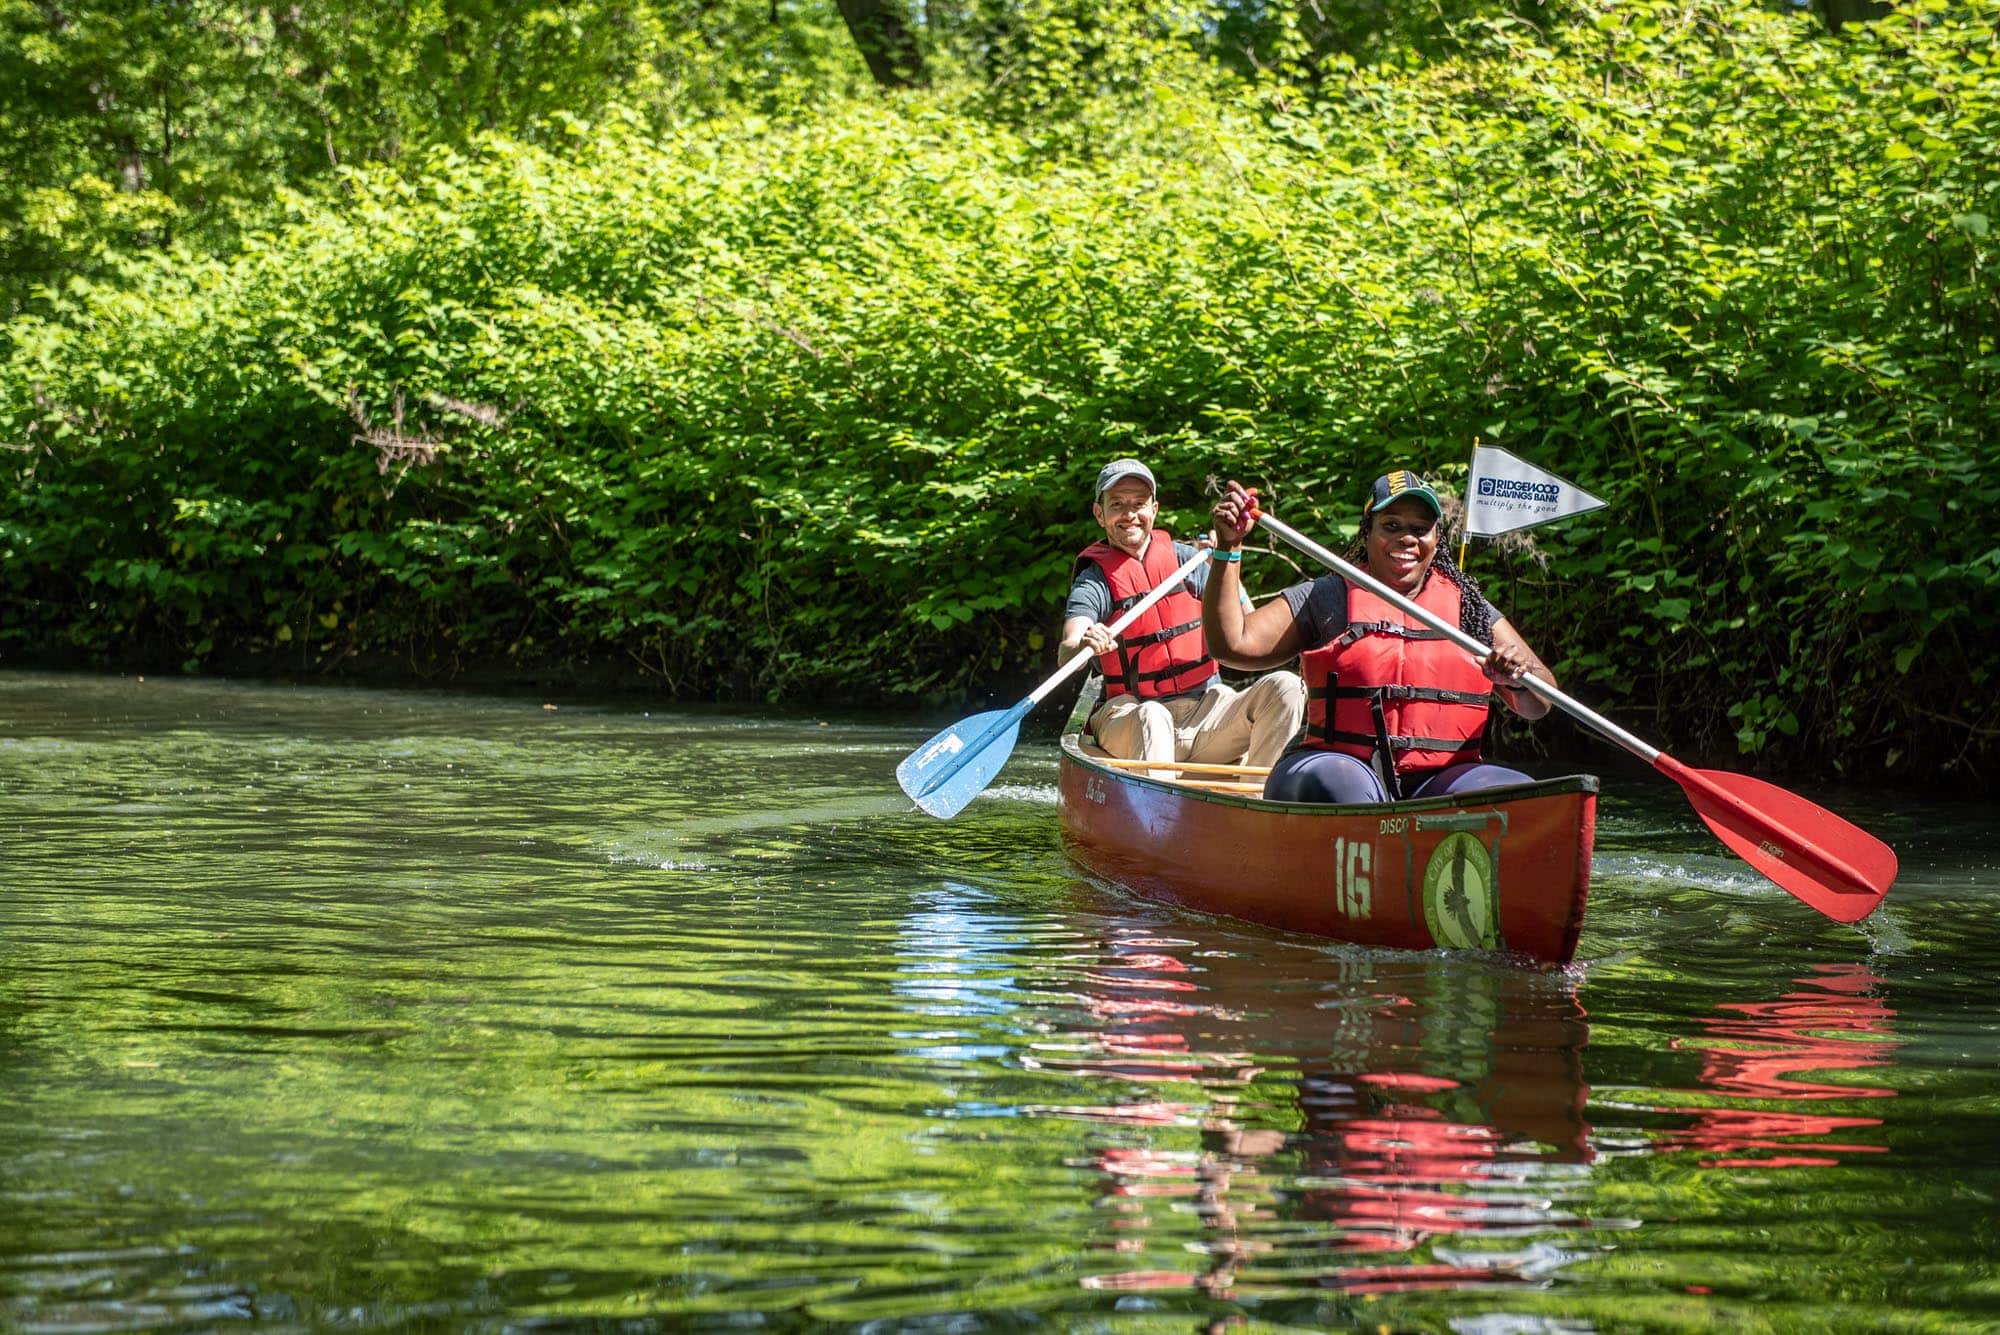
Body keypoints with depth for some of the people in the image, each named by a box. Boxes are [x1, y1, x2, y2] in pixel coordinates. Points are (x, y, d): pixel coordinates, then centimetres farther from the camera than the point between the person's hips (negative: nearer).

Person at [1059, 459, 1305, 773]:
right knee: (1152, 717, -39)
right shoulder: (1095, 581, 0)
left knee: (1285, 687, -19)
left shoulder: (1184, 559, 10)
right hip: (1129, 719, -4)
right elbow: (1066, 653, -18)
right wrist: (1082, 645, -43)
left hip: (1206, 710, 4)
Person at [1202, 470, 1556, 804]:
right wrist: (1229, 548, -5)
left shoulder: (1470, 608, 16)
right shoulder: (1325, 600, 11)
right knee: (1339, 786, -38)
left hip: (1440, 777, 2)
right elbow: (1234, 644, 1)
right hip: (1338, 762, -2)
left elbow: (1538, 705, 13)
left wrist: (1522, 677, -12)